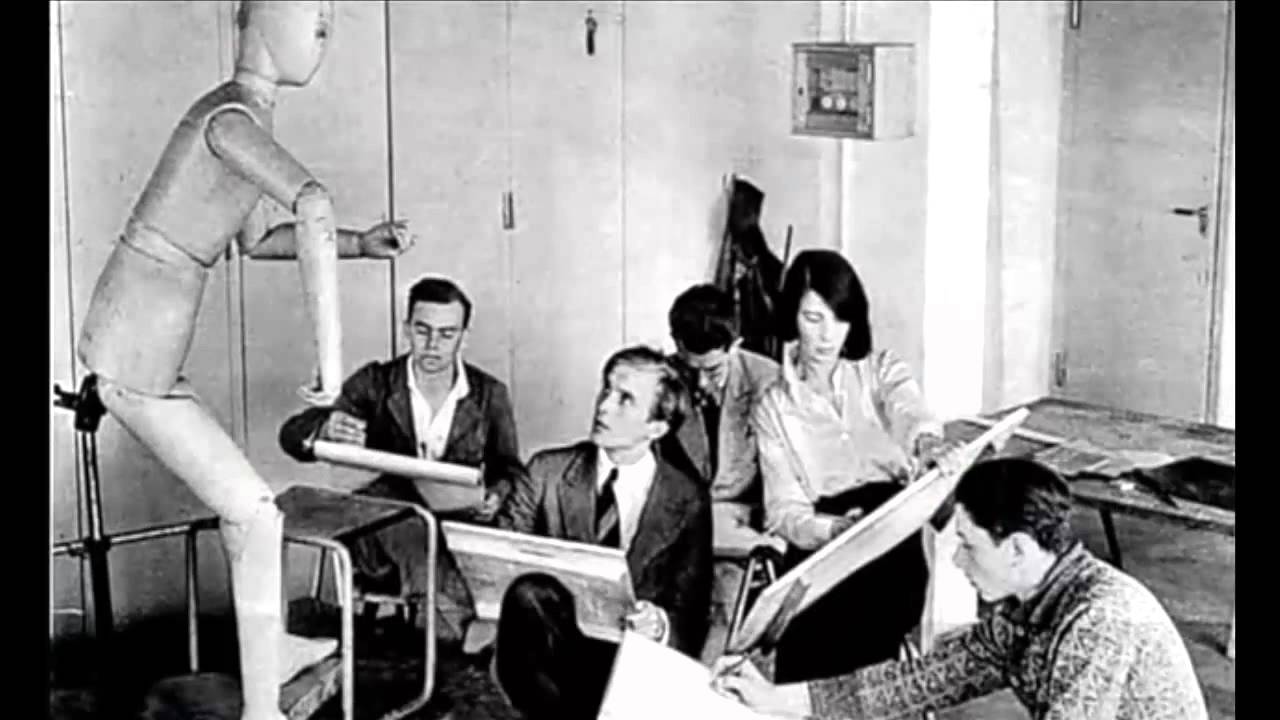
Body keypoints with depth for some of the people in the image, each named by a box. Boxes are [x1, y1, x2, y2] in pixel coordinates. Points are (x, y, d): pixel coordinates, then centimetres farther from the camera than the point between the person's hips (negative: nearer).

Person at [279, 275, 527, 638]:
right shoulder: (375, 383, 3)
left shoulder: (489, 395, 6)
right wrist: (325, 430, -30)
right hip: (383, 532, 0)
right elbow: (292, 435, -4)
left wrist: (496, 496, -11)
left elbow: (509, 469, 15)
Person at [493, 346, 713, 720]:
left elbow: (691, 618, 3)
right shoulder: (548, 471, 8)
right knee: (527, 591, -31)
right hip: (554, 647, 1)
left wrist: (661, 625, -21)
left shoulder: (687, 501, 4)